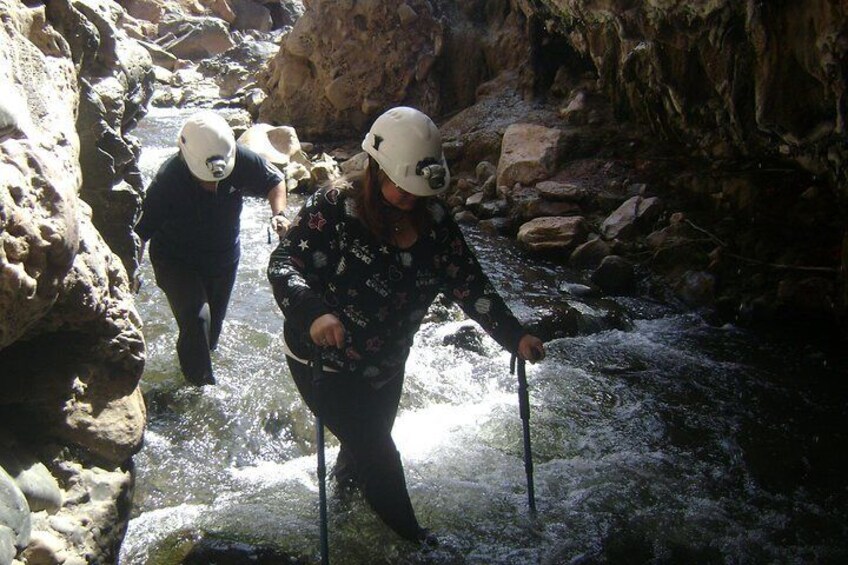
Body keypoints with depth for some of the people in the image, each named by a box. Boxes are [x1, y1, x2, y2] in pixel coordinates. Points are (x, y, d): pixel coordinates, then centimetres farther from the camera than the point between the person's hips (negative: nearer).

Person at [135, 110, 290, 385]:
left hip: (224, 259, 4)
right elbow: (140, 231, -22)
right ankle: (202, 387, -6)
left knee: (213, 323, 19)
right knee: (197, 318, -22)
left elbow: (275, 180, -6)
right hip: (176, 262, -4)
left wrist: (278, 214, -23)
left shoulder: (241, 160, -24)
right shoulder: (167, 181, -31)